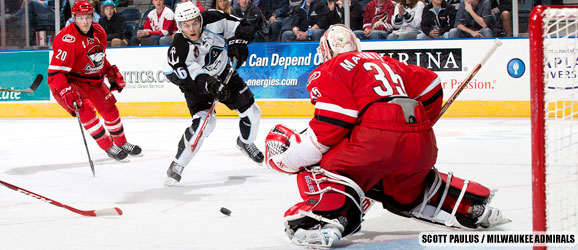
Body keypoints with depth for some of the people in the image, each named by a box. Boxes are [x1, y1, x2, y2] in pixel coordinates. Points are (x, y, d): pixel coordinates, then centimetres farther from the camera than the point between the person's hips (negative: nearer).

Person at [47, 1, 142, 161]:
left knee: (110, 110, 9)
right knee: (86, 111, -22)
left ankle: (122, 143, 31)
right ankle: (109, 147, -10)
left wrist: (112, 73, 13)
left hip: (93, 79, 7)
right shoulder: (68, 39, -28)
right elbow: (55, 72, -30)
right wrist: (67, 91, -39)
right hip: (70, 80, -7)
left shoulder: (99, 32, -3)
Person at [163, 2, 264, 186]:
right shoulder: (179, 50, -31)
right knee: (204, 122, -24)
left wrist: (237, 42, -28)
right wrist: (210, 85, -49)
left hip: (223, 73, 5)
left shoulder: (213, 21, -23)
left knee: (251, 111, 9)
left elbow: (242, 27, -11)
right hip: (195, 82, -5)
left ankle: (246, 142, 42)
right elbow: (195, 77, -34)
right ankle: (177, 165, -13)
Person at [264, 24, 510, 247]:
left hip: (376, 139, -7)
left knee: (319, 164, 6)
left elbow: (331, 127, -4)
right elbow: (429, 84, 30)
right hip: (422, 145, 7)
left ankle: (327, 217, -21)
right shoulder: (383, 61, 33)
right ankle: (472, 208, 27)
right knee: (408, 188, 34)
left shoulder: (329, 71, 10)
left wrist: (288, 157, 1)